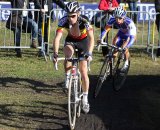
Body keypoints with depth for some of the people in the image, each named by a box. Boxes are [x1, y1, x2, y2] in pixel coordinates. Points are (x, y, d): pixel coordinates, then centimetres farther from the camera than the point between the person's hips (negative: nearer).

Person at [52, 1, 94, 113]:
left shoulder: (84, 21, -35)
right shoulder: (64, 21, -30)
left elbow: (91, 38, -45)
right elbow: (57, 38, -36)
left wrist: (89, 53, -59)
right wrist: (55, 53, -50)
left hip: (83, 41, -1)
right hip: (71, 40, 1)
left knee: (84, 72, -5)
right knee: (68, 53, -35)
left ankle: (85, 99, 8)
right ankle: (67, 78, -15)